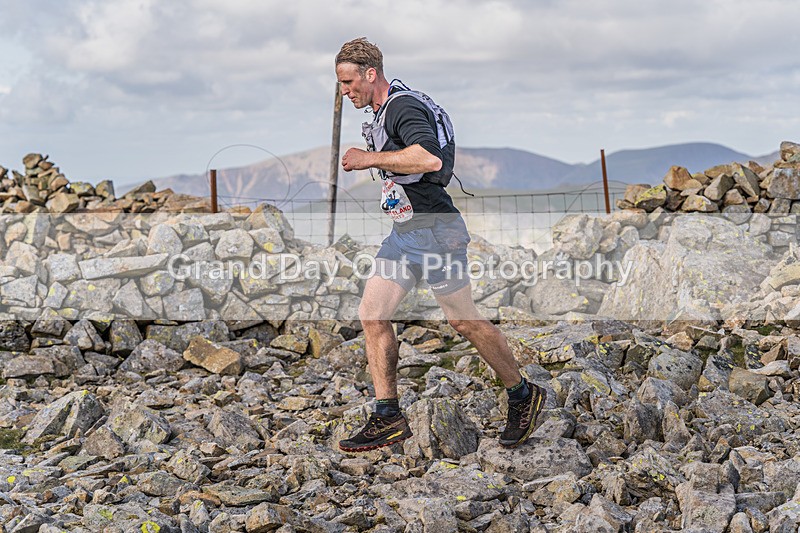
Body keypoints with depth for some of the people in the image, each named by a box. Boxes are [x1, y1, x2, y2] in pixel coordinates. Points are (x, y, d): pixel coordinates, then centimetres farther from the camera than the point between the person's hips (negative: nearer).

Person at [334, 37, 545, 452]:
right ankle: (388, 420, 6)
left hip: (435, 231, -10)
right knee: (371, 315, 1)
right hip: (403, 234, 10)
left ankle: (523, 395, 20)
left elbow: (430, 158, -33)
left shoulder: (404, 107, -16)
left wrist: (370, 158, -26)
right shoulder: (382, 113, 16)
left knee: (464, 322, 1)